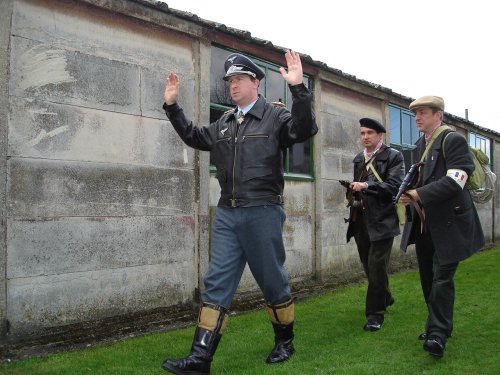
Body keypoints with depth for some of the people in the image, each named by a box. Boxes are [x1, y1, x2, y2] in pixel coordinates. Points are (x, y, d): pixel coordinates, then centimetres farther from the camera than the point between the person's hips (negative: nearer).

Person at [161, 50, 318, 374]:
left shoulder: (275, 116, -2)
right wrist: (172, 107, 19)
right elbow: (194, 138, 27)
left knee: (273, 281, 8)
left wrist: (298, 89, -31)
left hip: (263, 213, -5)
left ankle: (285, 341, 29)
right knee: (217, 283, 2)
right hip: (227, 214, 6)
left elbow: (305, 129, -19)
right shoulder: (224, 124, 15)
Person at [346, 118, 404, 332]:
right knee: (369, 266, 14)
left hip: (382, 220, -6)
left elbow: (395, 186, -15)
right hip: (360, 220, 6)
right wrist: (353, 189, 3)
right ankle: (385, 298, 36)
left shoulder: (393, 156, -2)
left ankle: (375, 314, 2)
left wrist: (366, 186, -24)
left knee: (377, 267, -8)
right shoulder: (358, 159, 17)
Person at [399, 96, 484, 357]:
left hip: (449, 223, -8)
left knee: (442, 277, -8)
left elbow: (454, 182, -22)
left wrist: (419, 194, -23)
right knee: (428, 277, 13)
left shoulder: (453, 140, -11)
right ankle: (439, 325, 28)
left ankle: (438, 334, -1)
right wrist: (410, 194, 1)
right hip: (424, 224, 8)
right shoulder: (420, 145, 14)